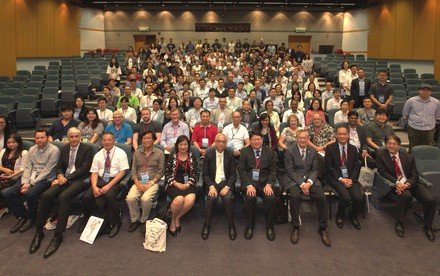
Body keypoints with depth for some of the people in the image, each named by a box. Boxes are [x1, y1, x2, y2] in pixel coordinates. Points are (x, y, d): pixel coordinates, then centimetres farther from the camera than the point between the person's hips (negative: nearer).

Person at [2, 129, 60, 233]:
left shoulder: (54, 150, -8)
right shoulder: (32, 149, 13)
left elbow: (47, 171, -13)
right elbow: (27, 167, 8)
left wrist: (30, 184, -16)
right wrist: (25, 182, -9)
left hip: (45, 179, -6)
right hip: (31, 178, 7)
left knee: (29, 193, -34)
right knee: (6, 193, -10)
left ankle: (31, 218, -5)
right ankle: (22, 216, 8)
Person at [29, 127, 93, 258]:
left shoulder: (87, 149, 1)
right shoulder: (64, 148, 18)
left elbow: (84, 168, -8)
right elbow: (59, 166, 18)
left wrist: (66, 178, -14)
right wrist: (60, 176, -5)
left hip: (79, 180, -5)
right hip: (64, 179, 5)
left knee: (63, 197, -33)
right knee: (45, 195, -21)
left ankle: (58, 235, -27)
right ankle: (39, 231, -12)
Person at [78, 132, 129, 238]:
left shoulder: (121, 153, 0)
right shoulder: (98, 155, 13)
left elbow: (122, 172, -8)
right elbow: (94, 173, 7)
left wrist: (109, 185, -18)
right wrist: (94, 186, -13)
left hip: (114, 180, -4)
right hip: (100, 180, 4)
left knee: (110, 195, -34)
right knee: (87, 197, -21)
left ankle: (114, 222, -13)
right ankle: (86, 220, 6)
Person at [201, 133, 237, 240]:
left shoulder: (230, 154, 4)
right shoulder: (208, 154, 2)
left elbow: (233, 174, 2)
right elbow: (205, 174, 1)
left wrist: (227, 187, -14)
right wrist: (211, 186, -15)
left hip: (226, 182, 0)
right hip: (212, 182, 0)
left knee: (228, 198, -29)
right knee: (211, 198, -30)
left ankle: (231, 226, -11)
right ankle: (206, 226, -11)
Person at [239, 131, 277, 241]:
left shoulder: (270, 152, 8)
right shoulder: (244, 152, 5)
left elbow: (273, 170, 4)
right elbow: (241, 170, -2)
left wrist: (269, 184, -12)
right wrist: (249, 185, -15)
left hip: (265, 182, 1)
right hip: (249, 181, -1)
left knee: (271, 198, -27)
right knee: (250, 197, -30)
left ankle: (270, 227, -5)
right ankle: (249, 226, -7)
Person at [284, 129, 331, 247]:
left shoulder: (313, 151, 12)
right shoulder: (289, 151, 1)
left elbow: (315, 169, 8)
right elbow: (290, 170, -5)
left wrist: (309, 182, -12)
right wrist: (301, 184, -17)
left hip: (310, 179, 3)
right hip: (294, 180, -3)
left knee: (321, 197, -24)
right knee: (295, 196, -33)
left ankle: (322, 228, -8)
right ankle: (295, 227, -15)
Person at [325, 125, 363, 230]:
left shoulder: (353, 149, 12)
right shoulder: (330, 148, 1)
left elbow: (357, 166, 9)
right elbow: (329, 166, -4)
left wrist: (351, 179, -8)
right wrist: (341, 179, -13)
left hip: (351, 178, 3)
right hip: (336, 178, -3)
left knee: (359, 197, -20)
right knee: (346, 197, -27)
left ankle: (353, 217, 10)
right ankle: (340, 217, 3)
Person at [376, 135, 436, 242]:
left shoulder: (408, 157, 9)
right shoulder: (381, 155, 3)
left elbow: (415, 175, 3)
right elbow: (382, 172, -5)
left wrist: (407, 184, -19)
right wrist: (397, 183, -19)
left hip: (410, 183, 3)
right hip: (394, 185, -3)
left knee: (430, 200, -19)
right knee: (406, 195, -35)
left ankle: (428, 226, 6)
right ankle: (399, 224, -15)